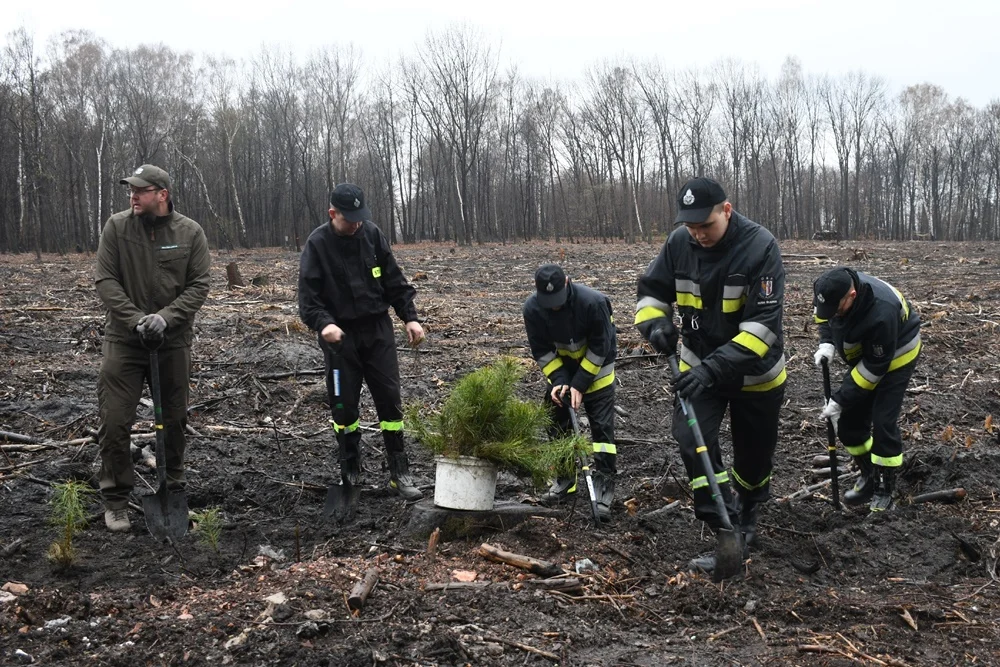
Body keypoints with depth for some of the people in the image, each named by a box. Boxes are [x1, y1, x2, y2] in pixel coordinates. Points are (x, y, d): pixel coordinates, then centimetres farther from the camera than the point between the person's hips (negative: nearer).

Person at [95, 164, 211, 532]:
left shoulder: (190, 232, -3)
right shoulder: (117, 227, -3)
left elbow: (199, 285, -5)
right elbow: (106, 281, -6)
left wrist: (165, 317, -19)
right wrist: (136, 320, -19)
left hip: (173, 340, 1)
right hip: (124, 338, 0)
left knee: (174, 419, 11)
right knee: (114, 420, -4)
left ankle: (173, 491, 28)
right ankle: (116, 499, 11)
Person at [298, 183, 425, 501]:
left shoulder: (372, 234, 1)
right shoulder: (317, 244, -8)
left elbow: (394, 280, 7)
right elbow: (308, 296, -13)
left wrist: (410, 317, -2)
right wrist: (324, 323, -31)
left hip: (378, 331, 2)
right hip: (341, 335, -2)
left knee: (390, 400, 1)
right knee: (344, 405, 6)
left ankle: (399, 473, 8)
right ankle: (350, 475, 21)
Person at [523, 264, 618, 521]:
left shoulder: (593, 302, -32)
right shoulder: (532, 308, -21)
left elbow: (599, 348, -22)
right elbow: (541, 349, -10)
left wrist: (580, 384, -22)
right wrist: (559, 381, -21)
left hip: (597, 364, -4)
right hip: (561, 364, 4)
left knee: (602, 423, -10)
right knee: (557, 420, 6)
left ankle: (604, 487, -6)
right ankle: (564, 480, 21)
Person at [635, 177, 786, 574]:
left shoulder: (760, 246, -25)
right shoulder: (679, 243, -11)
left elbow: (764, 322, -29)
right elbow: (652, 289, 4)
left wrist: (715, 367, -38)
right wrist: (656, 322, -20)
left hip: (754, 371, -2)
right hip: (698, 364, 3)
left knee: (753, 453, 13)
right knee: (692, 439, -18)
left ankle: (747, 512, 45)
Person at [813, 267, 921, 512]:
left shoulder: (881, 312, -41)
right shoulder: (833, 292, -22)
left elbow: (875, 366, -30)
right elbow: (826, 319, 2)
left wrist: (840, 400, -28)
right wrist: (827, 343, -19)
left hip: (896, 356, -7)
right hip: (863, 355, 7)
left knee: (883, 423, -11)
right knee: (849, 420, 6)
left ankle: (885, 491, 5)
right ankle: (868, 476, 26)